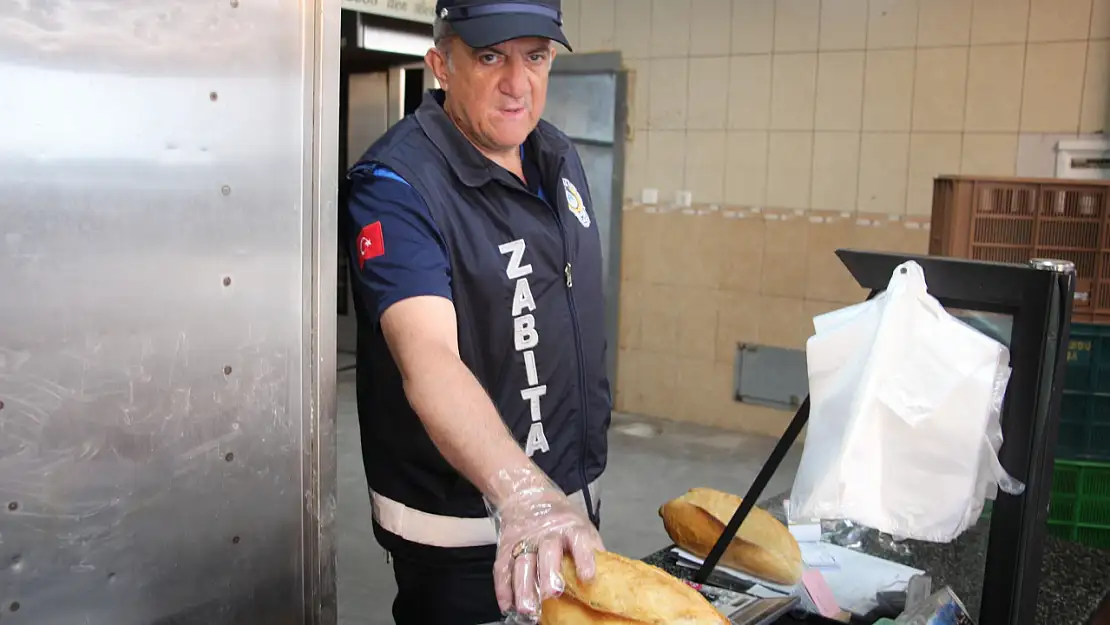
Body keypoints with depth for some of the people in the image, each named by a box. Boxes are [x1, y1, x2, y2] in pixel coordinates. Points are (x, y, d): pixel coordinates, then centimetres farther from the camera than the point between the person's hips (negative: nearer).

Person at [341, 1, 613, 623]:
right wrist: (524, 495, -50)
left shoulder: (560, 156, 3)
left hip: (576, 499, 8)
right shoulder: (394, 184, -22)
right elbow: (427, 357, -36)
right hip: (458, 529, -7)